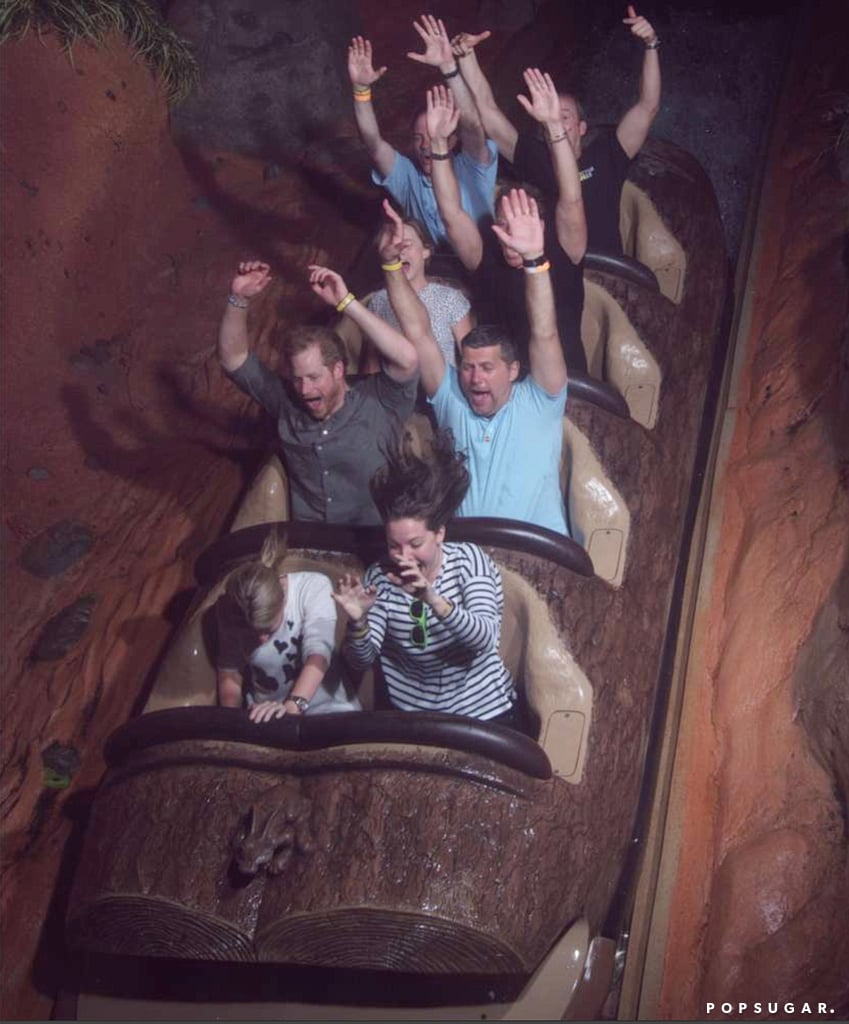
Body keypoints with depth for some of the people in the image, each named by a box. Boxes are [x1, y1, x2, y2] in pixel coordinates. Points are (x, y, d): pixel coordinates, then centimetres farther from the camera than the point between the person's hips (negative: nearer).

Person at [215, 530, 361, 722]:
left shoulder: (314, 586, -18)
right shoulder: (228, 608, -10)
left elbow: (318, 652, -29)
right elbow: (229, 674, 1)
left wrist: (292, 706, -41)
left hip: (326, 706, 0)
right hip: (265, 715, 1)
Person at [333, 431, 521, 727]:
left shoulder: (469, 559, -11)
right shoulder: (379, 577, -6)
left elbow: (484, 638, -25)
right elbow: (361, 660, -10)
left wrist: (433, 599, -40)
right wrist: (358, 620, -30)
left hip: (485, 713, -2)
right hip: (412, 716, 2)